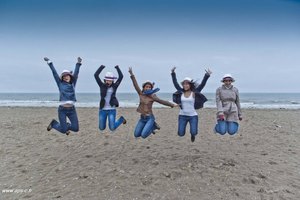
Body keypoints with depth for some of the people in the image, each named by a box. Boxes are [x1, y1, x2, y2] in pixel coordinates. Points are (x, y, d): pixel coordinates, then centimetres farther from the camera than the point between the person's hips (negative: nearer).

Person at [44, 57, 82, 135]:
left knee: (76, 128, -1)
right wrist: (49, 62, 3)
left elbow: (76, 73, 4)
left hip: (72, 109, 2)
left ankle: (66, 126, 33)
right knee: (63, 130, 0)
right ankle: (53, 123, 32)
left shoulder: (73, 84, 10)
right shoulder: (60, 84, 5)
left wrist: (78, 63, -2)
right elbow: (54, 73, 4)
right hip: (62, 109, -2)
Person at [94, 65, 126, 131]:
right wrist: (101, 67, -9)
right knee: (102, 128, 11)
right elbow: (96, 75, -6)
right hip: (102, 110, 2)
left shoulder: (114, 86, 1)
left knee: (112, 128, -4)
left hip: (112, 110, -2)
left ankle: (121, 119, 24)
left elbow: (121, 76, -6)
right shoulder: (102, 86, 1)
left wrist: (117, 68, -5)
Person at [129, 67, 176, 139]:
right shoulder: (141, 94, 0)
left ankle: (153, 126, 12)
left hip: (150, 118, -5)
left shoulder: (152, 96, -11)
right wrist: (131, 74, 0)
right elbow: (135, 85, 1)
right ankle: (150, 127, 28)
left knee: (143, 135, -16)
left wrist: (171, 104, -27)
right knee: (136, 135, 10)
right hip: (142, 118, 5)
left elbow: (162, 101, -17)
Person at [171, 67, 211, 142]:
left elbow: (202, 84, -12)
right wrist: (173, 73, -1)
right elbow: (175, 83, 1)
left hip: (193, 116, -2)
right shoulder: (181, 92, 0)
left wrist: (207, 75, -21)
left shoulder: (194, 92, -5)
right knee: (181, 134, 0)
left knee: (193, 133, -7)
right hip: (182, 116, 2)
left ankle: (192, 134, 32)